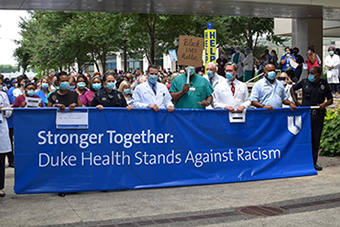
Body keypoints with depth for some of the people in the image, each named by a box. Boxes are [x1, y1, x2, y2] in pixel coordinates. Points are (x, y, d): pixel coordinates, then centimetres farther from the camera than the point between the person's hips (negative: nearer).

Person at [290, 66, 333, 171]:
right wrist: (295, 100, 4)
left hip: (318, 115, 1)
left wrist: (325, 104, -12)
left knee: (316, 139, 6)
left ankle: (314, 162, 16)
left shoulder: (324, 85, 4)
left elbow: (330, 99, 10)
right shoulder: (304, 82, 3)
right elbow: (292, 89, 17)